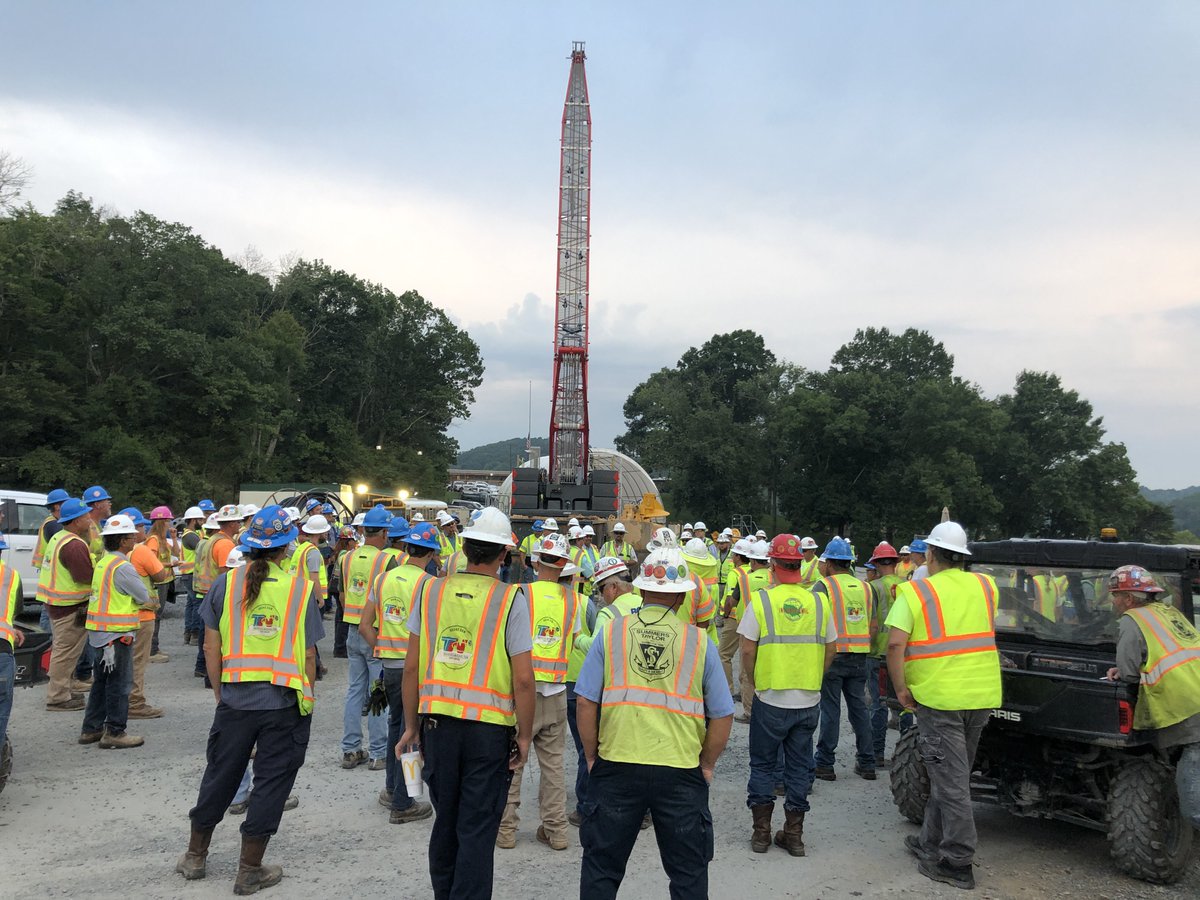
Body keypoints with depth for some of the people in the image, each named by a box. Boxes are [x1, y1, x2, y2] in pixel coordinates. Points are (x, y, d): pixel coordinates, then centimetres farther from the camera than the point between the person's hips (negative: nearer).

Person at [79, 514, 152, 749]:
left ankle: (91, 729, 26)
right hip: (117, 632, -9)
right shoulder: (122, 567, -18)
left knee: (102, 681, 18)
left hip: (99, 632, 10)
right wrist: (152, 601, 9)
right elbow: (145, 599, -12)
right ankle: (115, 732, 7)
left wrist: (144, 600, 5)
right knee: (120, 683, 1)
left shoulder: (103, 562, 12)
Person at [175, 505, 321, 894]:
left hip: (235, 698, 3)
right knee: (271, 781, 9)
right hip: (285, 701, -2)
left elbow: (212, 647, 2)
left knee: (220, 775, 19)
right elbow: (308, 654, -5)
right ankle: (250, 870, 19)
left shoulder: (226, 583, -1)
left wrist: (219, 693, 13)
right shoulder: (300, 589, -6)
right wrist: (308, 698, 7)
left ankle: (195, 856, 36)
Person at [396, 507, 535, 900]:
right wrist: (525, 736, 0)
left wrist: (411, 725, 12)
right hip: (490, 726, -3)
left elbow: (411, 666, 2)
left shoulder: (432, 591, 0)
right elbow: (523, 680, -12)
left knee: (445, 821, 21)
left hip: (437, 722, 4)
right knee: (477, 830, 8)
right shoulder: (511, 599, -10)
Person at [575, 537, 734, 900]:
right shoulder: (699, 641, -2)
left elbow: (586, 702, -3)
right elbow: (723, 716, 1)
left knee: (601, 870, 16)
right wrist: (706, 765, 13)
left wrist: (593, 758, 8)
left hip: (616, 766, 0)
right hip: (682, 772, 0)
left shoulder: (610, 632, -3)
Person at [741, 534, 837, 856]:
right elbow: (831, 649, 7)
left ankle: (761, 832, 19)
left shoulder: (761, 600, -11)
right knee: (800, 766, 15)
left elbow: (747, 651, -10)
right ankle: (794, 834, 22)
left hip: (770, 699, -3)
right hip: (809, 700, 3)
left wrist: (754, 683, 5)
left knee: (763, 766, 13)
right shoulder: (819, 602, -1)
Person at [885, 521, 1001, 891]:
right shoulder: (986, 586, 5)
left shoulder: (915, 591, -10)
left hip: (937, 696, -6)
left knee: (950, 780, 2)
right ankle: (931, 843, 32)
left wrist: (901, 688, -8)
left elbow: (895, 644, -19)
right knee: (952, 774, 19)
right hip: (982, 694, 6)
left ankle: (957, 863, 8)